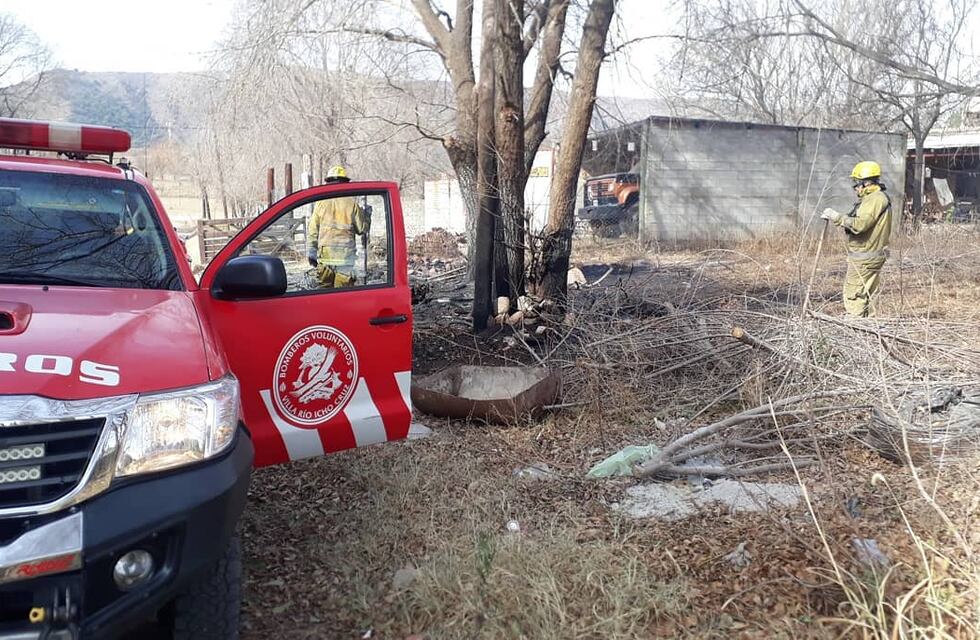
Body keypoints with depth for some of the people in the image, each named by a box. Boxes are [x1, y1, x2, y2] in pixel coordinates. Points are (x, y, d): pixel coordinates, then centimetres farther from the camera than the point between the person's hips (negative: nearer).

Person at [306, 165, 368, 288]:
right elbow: (362, 229, 2)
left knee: (326, 287, 11)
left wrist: (311, 253, 12)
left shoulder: (321, 203, 2)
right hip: (345, 255, -2)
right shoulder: (352, 204, -4)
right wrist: (365, 216, 21)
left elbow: (312, 230, 5)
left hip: (325, 254, 2)